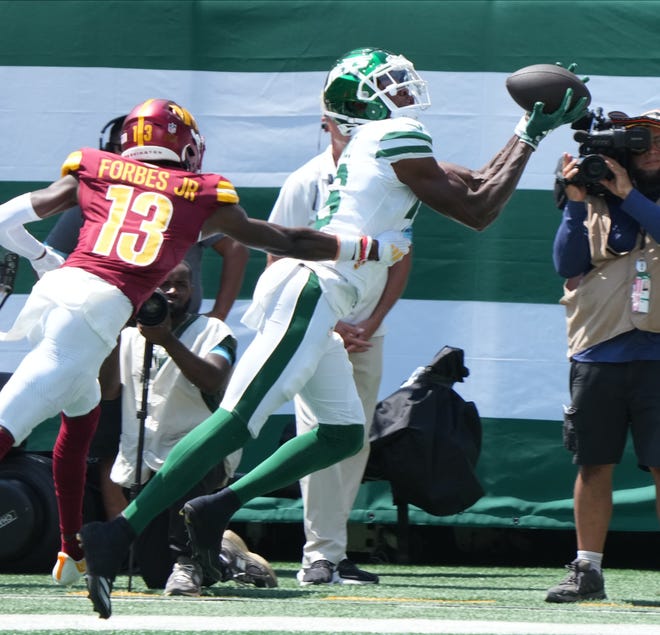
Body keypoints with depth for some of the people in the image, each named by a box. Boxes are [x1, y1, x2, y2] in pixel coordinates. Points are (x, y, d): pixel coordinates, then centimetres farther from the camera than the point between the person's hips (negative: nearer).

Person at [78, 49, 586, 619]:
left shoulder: (378, 145, 25)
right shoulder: (398, 137, -3)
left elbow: (475, 186, 31)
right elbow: (478, 211, -1)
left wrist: (537, 128, 30)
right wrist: (528, 138, 8)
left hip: (314, 301, 10)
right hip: (311, 290, -10)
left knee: (344, 434, 13)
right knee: (238, 421, -18)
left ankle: (216, 509, 7)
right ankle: (119, 533, -26)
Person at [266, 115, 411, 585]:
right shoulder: (306, 185, -6)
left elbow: (402, 259, 10)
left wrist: (372, 323, -1)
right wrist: (331, 326, -10)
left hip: (366, 334, 4)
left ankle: (333, 552, 9)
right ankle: (322, 553, -14)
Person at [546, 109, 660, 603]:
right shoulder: (594, 201, 13)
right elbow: (568, 263, 3)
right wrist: (576, 202, -6)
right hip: (598, 354, 2)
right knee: (594, 465, 4)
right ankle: (587, 571, 9)